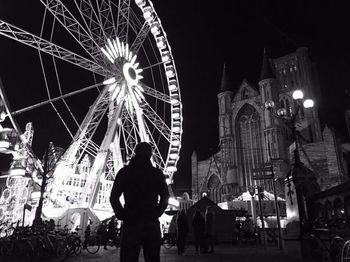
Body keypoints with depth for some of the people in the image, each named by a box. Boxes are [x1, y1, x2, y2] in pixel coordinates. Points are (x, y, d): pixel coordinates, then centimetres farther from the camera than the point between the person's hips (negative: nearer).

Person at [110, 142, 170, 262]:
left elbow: (114, 198, -5)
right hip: (152, 224, 2)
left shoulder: (124, 172, 0)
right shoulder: (157, 173, 3)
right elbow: (165, 197, 1)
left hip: (131, 222, -1)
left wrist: (121, 215, 6)